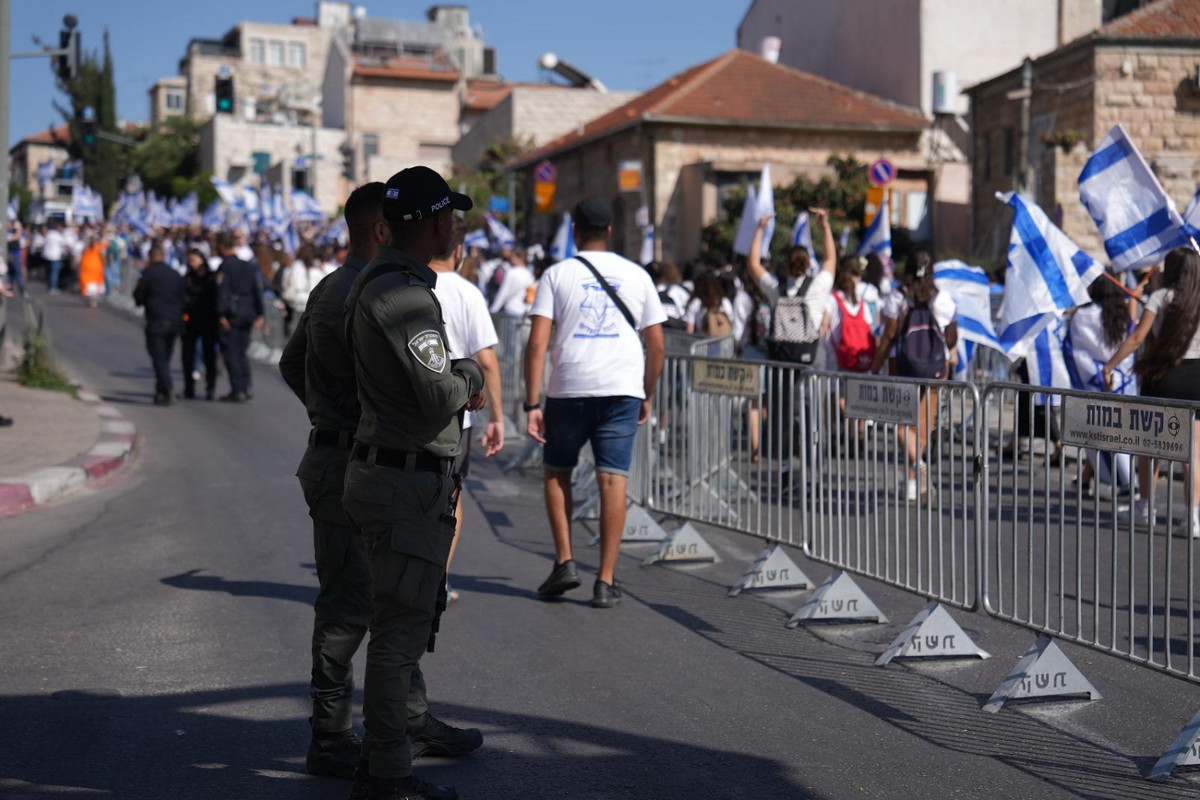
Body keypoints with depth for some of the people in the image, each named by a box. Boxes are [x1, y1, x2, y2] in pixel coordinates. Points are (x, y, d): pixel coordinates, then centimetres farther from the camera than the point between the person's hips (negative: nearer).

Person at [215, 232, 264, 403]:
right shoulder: (248, 266, 13)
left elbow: (222, 292, -16)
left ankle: (237, 390, -3)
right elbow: (257, 290, 12)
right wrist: (259, 314, 13)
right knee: (241, 351, 16)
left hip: (231, 315, -7)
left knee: (230, 352, -1)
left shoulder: (224, 267, -8)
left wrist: (221, 315, -18)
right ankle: (247, 386, 4)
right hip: (247, 314, 7)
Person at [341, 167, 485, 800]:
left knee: (416, 613, 25)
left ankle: (412, 723, 42)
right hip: (406, 482, -11)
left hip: (388, 467, 11)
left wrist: (456, 384, 10)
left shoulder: (372, 283, 14)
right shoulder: (404, 294, -20)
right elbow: (438, 395, -24)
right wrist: (469, 374, -3)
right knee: (400, 627, -1)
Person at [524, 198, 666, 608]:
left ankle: (565, 562, 10)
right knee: (613, 480, 0)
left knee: (557, 473, 17)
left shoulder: (557, 274, 3)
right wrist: (647, 396, 21)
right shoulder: (637, 275, 9)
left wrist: (532, 404, -6)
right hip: (622, 389, 1)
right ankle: (605, 581, 0)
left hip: (569, 389, -1)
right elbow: (656, 345, 9)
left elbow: (537, 343, -6)